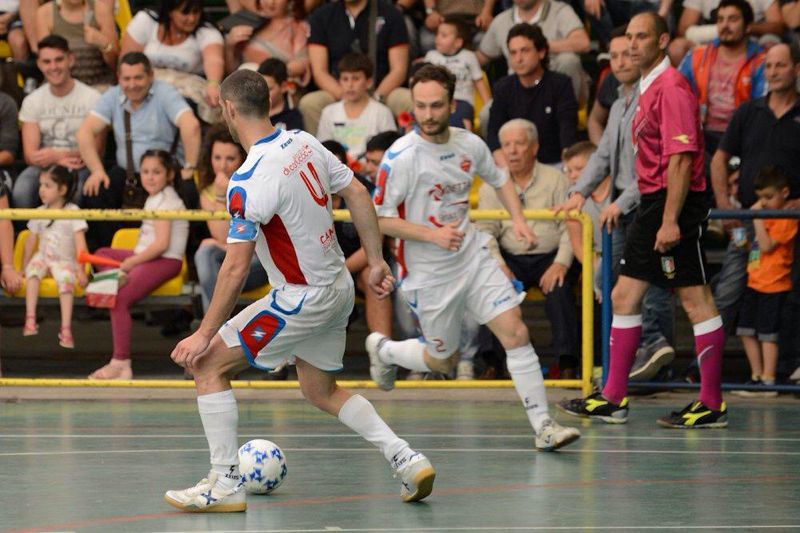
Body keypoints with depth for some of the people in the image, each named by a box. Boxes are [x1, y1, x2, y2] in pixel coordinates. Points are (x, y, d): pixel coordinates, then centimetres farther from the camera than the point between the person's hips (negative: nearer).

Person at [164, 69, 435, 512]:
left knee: (208, 365, 0)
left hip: (303, 300, -8)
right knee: (322, 392, 25)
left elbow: (236, 266, -23)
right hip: (339, 287, 9)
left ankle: (225, 483, 1)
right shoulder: (303, 143, -1)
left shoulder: (248, 183, -24)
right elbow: (357, 194, 7)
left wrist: (205, 334, -17)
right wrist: (376, 261, 16)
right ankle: (406, 460, 15)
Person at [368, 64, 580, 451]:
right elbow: (379, 219, -16)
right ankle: (384, 349, 39)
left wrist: (518, 219, 3)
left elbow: (499, 179, 18)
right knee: (443, 361, 9)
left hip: (473, 257, 4)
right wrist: (432, 234, -25)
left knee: (515, 332, -10)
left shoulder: (470, 144, -2)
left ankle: (543, 426, -7)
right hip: (429, 273, -4)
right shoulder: (401, 157, -19)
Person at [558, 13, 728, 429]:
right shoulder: (648, 89, 16)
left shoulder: (672, 87, -13)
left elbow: (681, 158, -19)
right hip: (653, 203, 10)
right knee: (624, 296, 9)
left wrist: (670, 220, -23)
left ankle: (712, 405, -3)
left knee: (696, 300, -6)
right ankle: (613, 399, 13)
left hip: (676, 204, -10)